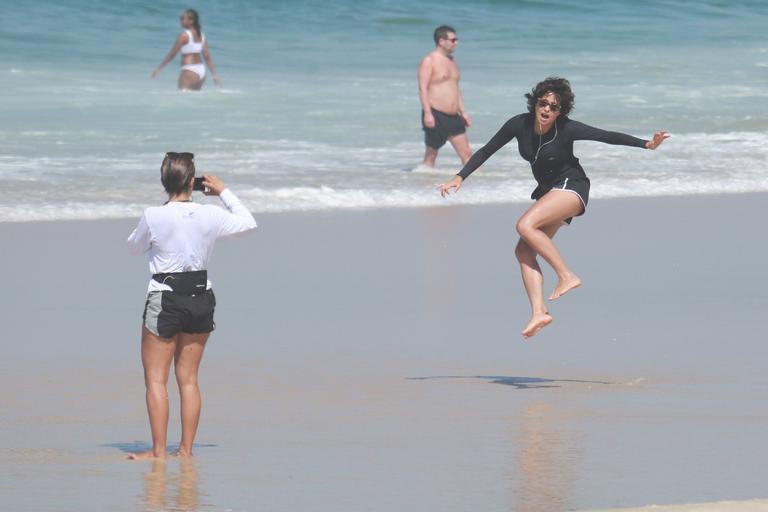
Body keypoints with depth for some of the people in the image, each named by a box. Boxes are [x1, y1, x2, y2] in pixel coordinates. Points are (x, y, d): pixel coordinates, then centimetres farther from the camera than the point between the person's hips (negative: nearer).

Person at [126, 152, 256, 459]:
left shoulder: (153, 217, -14)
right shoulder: (209, 216, -6)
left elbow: (135, 247, 6)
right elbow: (248, 223, 13)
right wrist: (224, 192, 21)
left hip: (164, 299, -4)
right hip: (200, 298, 4)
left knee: (156, 379, 2)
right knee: (188, 379, 12)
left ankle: (158, 451, -4)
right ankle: (186, 449, 13)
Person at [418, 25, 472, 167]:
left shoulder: (451, 60, 17)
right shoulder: (429, 61, -8)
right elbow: (423, 88, -14)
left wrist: (463, 112, 19)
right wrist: (427, 113, -22)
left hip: (453, 117, 7)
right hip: (435, 115, -7)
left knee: (466, 153, 1)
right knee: (431, 154, 2)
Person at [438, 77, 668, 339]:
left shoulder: (567, 128, -19)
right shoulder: (520, 124, -7)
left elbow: (608, 136, -17)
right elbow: (486, 151, 1)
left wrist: (646, 144, -25)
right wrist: (459, 177, -5)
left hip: (571, 186, -7)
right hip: (548, 191, 7)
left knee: (525, 225, -28)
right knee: (523, 251, -7)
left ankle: (567, 276, -21)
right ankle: (539, 312, -13)